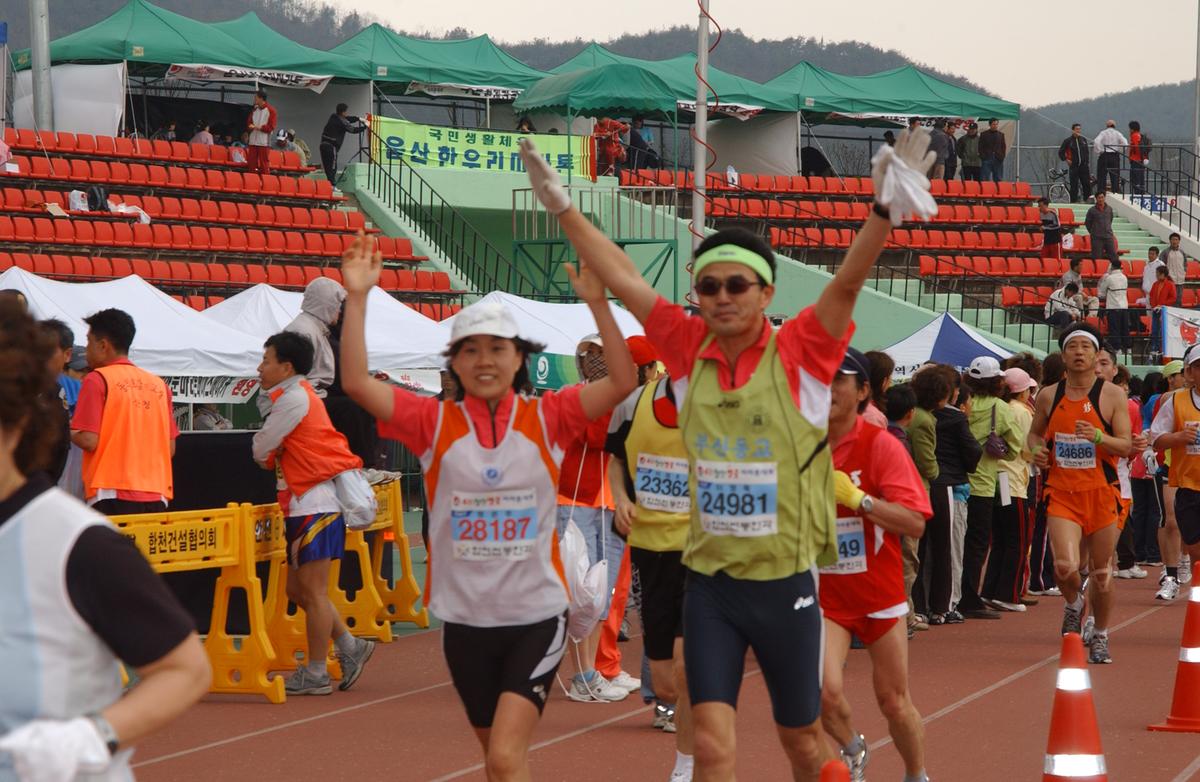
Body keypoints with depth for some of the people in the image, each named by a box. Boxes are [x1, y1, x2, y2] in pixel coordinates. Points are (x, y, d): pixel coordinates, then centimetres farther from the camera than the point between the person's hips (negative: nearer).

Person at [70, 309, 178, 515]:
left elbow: (88, 440, -10)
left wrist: (68, 429, 10)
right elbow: (170, 448, 13)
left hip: (113, 496, -5)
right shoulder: (159, 384, 13)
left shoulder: (97, 380, -2)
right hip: (156, 498, 5)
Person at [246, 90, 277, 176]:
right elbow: (249, 123, 16)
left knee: (264, 165, -6)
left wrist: (258, 127, -16)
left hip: (264, 142, -6)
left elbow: (271, 127, -7)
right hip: (253, 141, 6)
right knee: (251, 164, 3)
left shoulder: (270, 110, -2)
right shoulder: (254, 110, 15)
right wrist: (251, 127, -6)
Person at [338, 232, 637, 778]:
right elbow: (356, 383, -10)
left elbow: (622, 383, -13)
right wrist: (357, 298, -18)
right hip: (465, 619, 2)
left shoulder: (546, 418, -3)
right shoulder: (435, 423, -1)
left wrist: (597, 303, -23)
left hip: (536, 616, -2)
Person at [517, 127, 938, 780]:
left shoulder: (799, 354, -9)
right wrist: (562, 207, 6)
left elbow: (847, 284, -23)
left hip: (785, 581, -2)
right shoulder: (690, 351, 0)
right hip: (709, 582, 2)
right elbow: (624, 279, 5)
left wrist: (884, 208, -38)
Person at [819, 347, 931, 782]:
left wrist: (856, 497, -28)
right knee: (825, 691, -17)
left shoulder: (881, 445, -12)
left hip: (878, 594, -1)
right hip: (823, 595, 1)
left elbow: (914, 525, -19)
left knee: (894, 703, 8)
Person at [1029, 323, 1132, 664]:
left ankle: (1100, 636, 27)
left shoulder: (1113, 395, -2)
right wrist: (1036, 450, -2)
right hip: (1062, 493, 1)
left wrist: (1098, 437, -25)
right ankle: (1073, 604, 17)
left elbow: (1126, 445, -7)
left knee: (1101, 572, 6)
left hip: (1101, 494, -1)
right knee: (1065, 566, -18)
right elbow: (1035, 432, 21)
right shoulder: (1049, 396, 5)